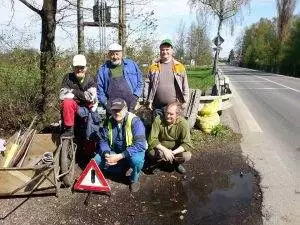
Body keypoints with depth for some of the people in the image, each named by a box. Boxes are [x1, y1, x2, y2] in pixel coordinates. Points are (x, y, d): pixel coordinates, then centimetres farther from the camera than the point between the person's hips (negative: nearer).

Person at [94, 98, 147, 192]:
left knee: (136, 160, -37)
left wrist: (120, 156, -36)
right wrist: (106, 154, -23)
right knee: (97, 161, -14)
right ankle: (125, 169, 0)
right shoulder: (108, 121, -7)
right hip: (114, 151, 5)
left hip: (132, 151, -4)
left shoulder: (135, 121, -23)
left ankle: (134, 179, -3)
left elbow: (140, 144, -31)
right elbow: (103, 140, -1)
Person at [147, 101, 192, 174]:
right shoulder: (158, 120, -22)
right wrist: (164, 150, -35)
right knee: (151, 153, -31)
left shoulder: (183, 123, -21)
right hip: (160, 148, 0)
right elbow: (152, 139, -22)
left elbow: (186, 144, -20)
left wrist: (173, 153, -34)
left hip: (175, 149, 1)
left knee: (187, 156, -27)